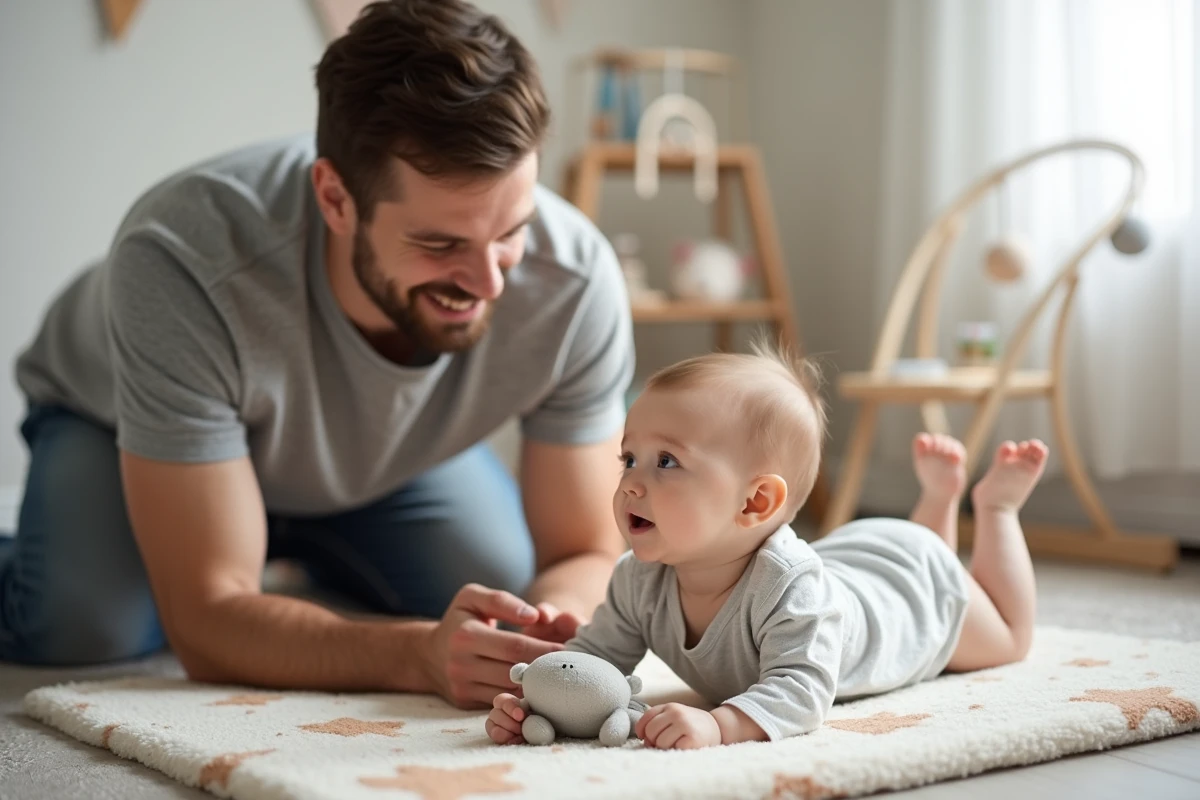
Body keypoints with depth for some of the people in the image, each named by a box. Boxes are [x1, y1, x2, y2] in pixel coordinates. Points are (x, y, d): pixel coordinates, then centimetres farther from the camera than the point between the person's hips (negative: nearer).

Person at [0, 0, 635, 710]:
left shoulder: (574, 276, -34)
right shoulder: (183, 263, -43)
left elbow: (585, 553, -23)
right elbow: (208, 621, -40)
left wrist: (555, 633, -47)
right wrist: (422, 656, -57)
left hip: (389, 450, 4)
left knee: (527, 603, -15)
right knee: (79, 628, -30)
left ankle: (309, 559, 16)